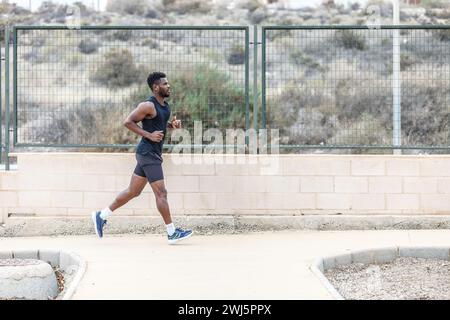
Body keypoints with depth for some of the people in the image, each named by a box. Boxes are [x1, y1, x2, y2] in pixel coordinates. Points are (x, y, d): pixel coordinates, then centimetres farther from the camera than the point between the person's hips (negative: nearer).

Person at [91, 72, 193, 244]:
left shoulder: (165, 105, 13)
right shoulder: (148, 106, -15)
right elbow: (128, 122, -16)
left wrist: (172, 124, 7)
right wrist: (149, 135, -20)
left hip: (153, 154, 10)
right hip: (148, 153, -10)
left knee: (133, 191, 14)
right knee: (161, 193, -7)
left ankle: (102, 216, 23)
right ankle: (172, 233, -4)